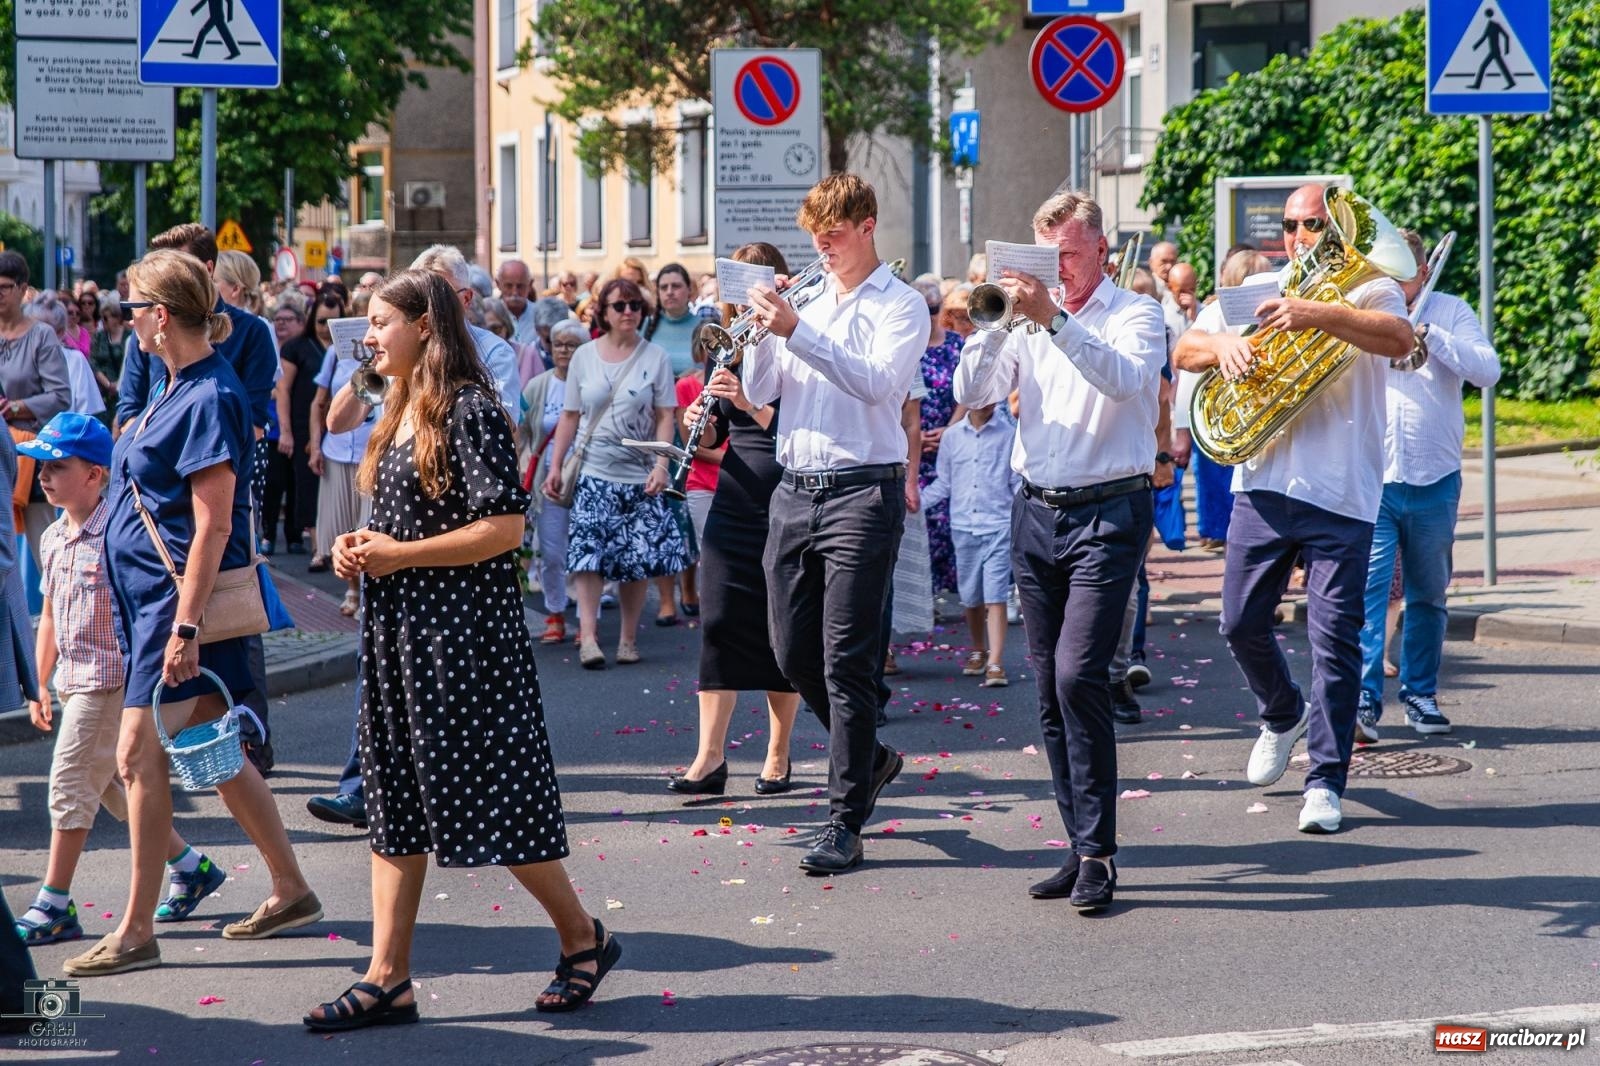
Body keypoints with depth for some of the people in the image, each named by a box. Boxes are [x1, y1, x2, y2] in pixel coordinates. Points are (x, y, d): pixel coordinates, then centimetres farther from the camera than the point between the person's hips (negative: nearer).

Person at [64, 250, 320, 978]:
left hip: (181, 598, -10)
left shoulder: (209, 399, -17)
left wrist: (186, 625, -24)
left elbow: (213, 526, -21)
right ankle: (291, 891, 23)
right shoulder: (176, 390, 12)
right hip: (149, 593, 10)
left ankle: (136, 932, -2)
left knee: (140, 754, -8)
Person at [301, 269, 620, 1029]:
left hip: (464, 627, -9)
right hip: (398, 626, 9)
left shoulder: (470, 410, -14)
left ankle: (583, 938, 15)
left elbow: (504, 526, -20)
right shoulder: (402, 412, 14)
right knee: (395, 797, 6)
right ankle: (388, 979, 8)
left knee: (490, 794, -3)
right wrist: (361, 547, 4)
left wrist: (397, 555, -17)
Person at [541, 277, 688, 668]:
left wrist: (661, 465, -11)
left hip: (639, 475, 0)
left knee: (637, 560, 2)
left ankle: (628, 638, 13)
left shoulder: (655, 357, 3)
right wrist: (555, 467, 5)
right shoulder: (584, 356, 7)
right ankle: (587, 636, -17)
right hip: (593, 471, 0)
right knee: (587, 551, -14)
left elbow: (665, 417, 0)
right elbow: (570, 416, 10)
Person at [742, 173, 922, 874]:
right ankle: (871, 757, 31)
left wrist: (797, 331, -23)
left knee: (846, 660, -7)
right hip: (794, 491, 6)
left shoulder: (901, 306, -1)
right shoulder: (808, 303, 16)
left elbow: (876, 381, -18)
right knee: (792, 651, 8)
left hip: (862, 492, -6)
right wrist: (765, 330, -6)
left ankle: (845, 823, -2)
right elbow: (760, 391, 11)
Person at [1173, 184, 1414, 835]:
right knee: (1242, 622, 6)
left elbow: (1399, 339, -20)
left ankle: (1325, 781, 1)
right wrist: (1223, 344, -14)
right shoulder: (1254, 292, 13)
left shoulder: (1368, 291, 3)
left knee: (1334, 638, -5)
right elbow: (1183, 351, 9)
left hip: (1342, 493, -4)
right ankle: (1283, 715, 36)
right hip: (1263, 484, 4)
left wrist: (1317, 315, -32)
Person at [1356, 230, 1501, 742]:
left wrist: (1429, 334, -16)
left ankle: (1420, 695, 25)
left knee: (1427, 596, 12)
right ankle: (1364, 700, -18)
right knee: (1366, 589, -14)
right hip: (1368, 480, -1)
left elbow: (1488, 370, -7)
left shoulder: (1450, 312, 6)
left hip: (1435, 481, 1)